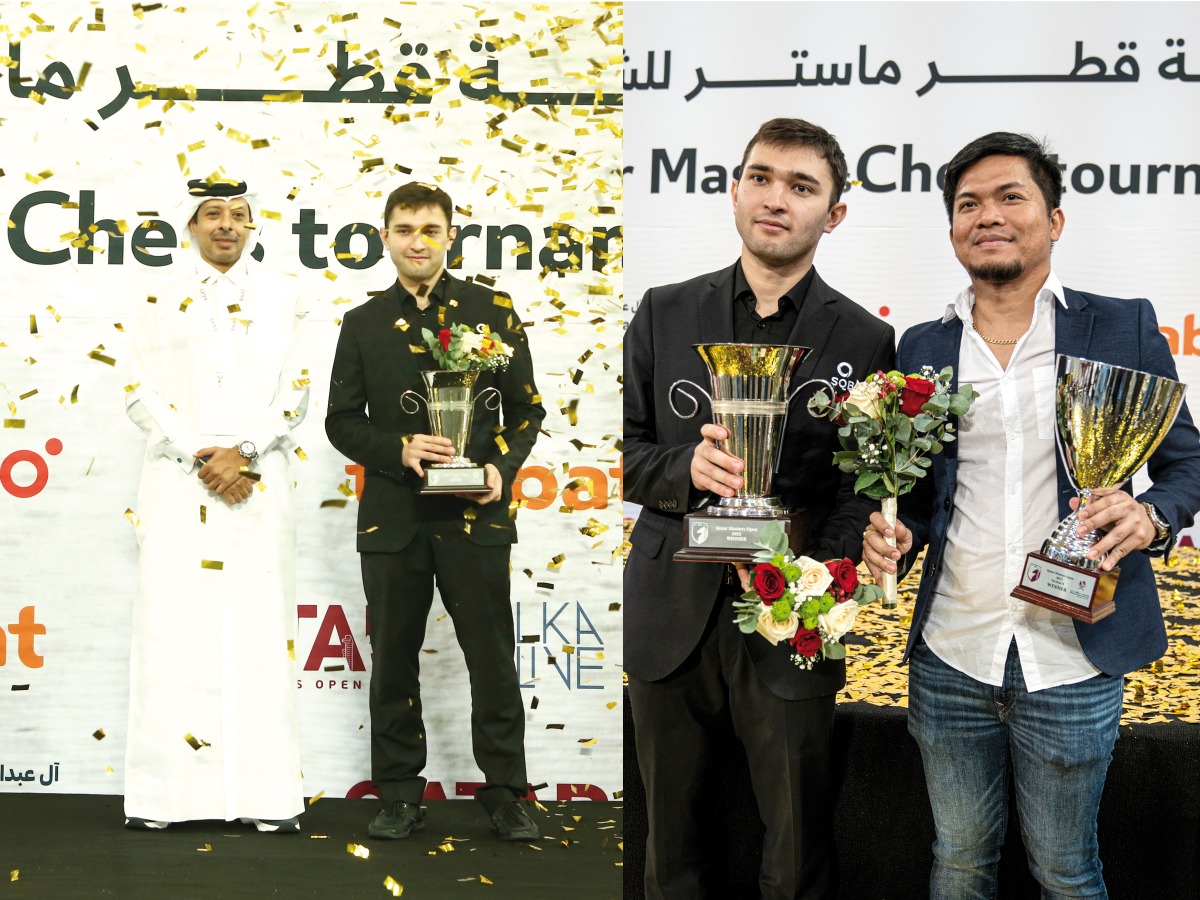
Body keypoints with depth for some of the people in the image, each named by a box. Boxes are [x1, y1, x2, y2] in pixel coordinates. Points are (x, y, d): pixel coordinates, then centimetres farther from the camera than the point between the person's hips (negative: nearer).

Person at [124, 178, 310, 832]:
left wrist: (242, 453, -9)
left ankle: (267, 795, -3)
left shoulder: (279, 298, 12)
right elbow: (141, 393, 3)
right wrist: (200, 458, -8)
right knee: (172, 630, -4)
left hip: (257, 488, 0)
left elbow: (295, 394, 5)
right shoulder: (161, 300, 11)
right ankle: (162, 793, 1)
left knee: (259, 632, -4)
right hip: (176, 486, 0)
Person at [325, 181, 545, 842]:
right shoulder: (363, 324, 9)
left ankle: (505, 793, 13)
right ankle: (399, 794, 19)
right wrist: (400, 449, -11)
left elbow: (526, 407, 8)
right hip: (393, 516, 2)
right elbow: (342, 421, 8)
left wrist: (503, 467, -10)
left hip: (475, 514, -1)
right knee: (394, 660, 8)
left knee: (493, 658, 2)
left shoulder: (493, 311, 6)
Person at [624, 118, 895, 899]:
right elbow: (622, 449, 6)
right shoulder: (666, 313, 7)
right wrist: (685, 467, -15)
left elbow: (865, 487, -2)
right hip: (670, 617, 2)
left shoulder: (865, 339, 2)